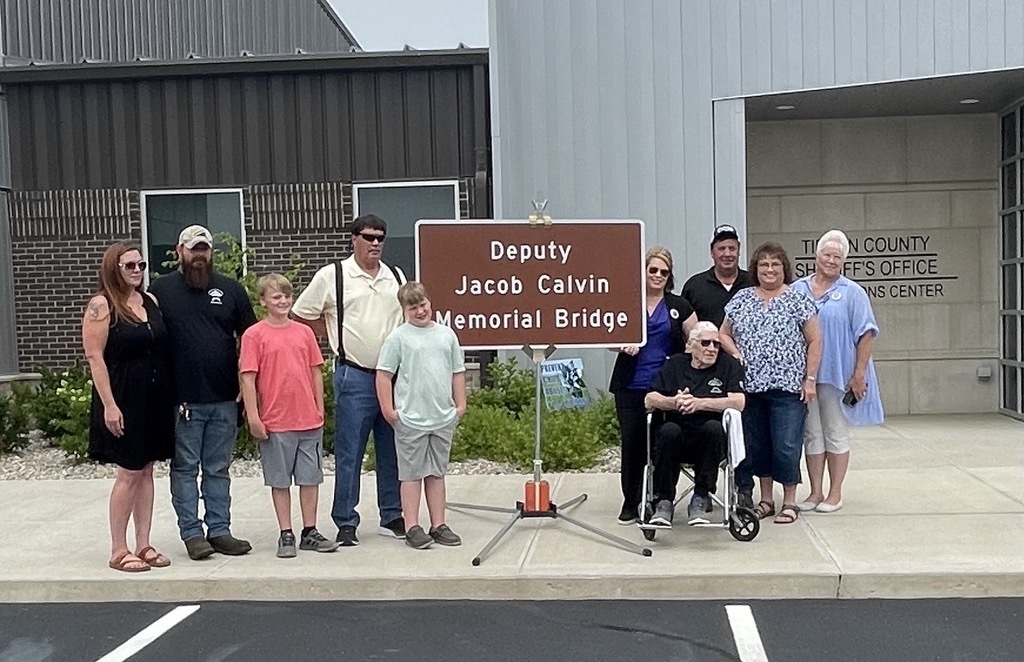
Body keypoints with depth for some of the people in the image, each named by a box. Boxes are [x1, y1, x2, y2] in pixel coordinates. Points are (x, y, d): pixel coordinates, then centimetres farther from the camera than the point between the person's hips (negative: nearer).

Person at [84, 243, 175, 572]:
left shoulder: (151, 301, 10)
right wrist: (109, 405, -18)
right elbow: (94, 356, -12)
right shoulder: (101, 305, -8)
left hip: (155, 399, 6)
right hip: (123, 400, -6)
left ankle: (143, 545, 17)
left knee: (146, 471, 10)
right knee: (129, 472, -2)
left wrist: (172, 395, 10)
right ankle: (118, 551, 9)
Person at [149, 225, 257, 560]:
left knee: (218, 469, 10)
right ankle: (192, 533, 11)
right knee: (185, 468, 4)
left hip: (224, 398, 2)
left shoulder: (230, 289, 10)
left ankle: (219, 530, 17)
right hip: (182, 399, -2)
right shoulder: (161, 289, 3)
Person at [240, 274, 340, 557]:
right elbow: (248, 378, -6)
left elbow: (315, 372, 12)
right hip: (275, 422, -3)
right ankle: (286, 535, 16)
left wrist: (320, 409, 9)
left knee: (311, 477, 9)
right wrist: (253, 416, -10)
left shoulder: (304, 332, 8)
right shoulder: (254, 335, -3)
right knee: (280, 480, 6)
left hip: (309, 420, 4)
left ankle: (310, 532, 20)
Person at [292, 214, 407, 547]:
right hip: (354, 376, -4)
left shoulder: (396, 277, 12)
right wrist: (338, 338, 2)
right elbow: (301, 316, 3)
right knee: (349, 453, -2)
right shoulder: (331, 276, -1)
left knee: (392, 450, 10)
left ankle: (392, 518, 20)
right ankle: (346, 523, 7)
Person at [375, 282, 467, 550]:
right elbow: (384, 374, -5)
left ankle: (439, 526, 20)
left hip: (443, 418, 4)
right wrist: (388, 409, -8)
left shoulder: (447, 334, 8)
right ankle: (412, 528, 9)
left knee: (437, 472, 12)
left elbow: (458, 372, 14)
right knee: (412, 473, 3)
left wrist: (460, 404, 10)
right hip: (410, 419, -4)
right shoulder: (399, 337, -4)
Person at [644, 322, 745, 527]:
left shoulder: (729, 365, 9)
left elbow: (738, 402, -7)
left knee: (713, 427, -33)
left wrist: (700, 403, -16)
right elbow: (649, 400, 5)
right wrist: (673, 402, -15)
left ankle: (700, 499, -23)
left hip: (711, 441, -1)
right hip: (678, 440, 1)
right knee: (668, 430, -31)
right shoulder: (675, 364, 14)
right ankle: (664, 500, -21)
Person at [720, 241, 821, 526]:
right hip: (751, 385, 4)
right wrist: (736, 354, -3)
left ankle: (789, 502, 11)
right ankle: (765, 500, 23)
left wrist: (810, 379, -7)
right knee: (756, 445, 11)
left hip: (787, 387, -4)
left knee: (786, 446, -3)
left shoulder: (797, 300, -1)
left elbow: (814, 341, -2)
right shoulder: (741, 299, 9)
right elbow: (724, 334, 16)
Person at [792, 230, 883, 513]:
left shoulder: (852, 293, 0)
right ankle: (815, 492, 17)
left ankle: (835, 493, 15)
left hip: (837, 375, -3)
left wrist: (859, 375, -11)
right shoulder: (796, 290, 8)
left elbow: (866, 335, -5)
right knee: (811, 434, 8)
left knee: (836, 434, 6)